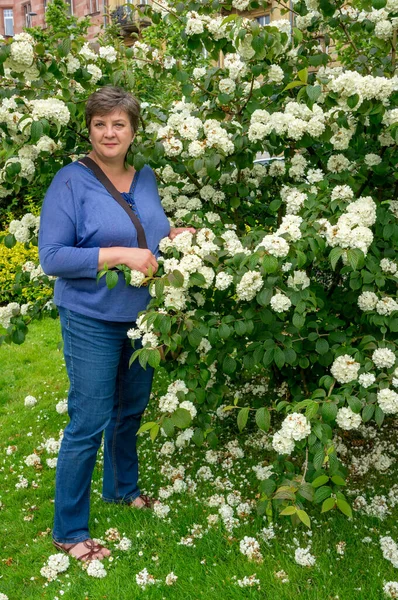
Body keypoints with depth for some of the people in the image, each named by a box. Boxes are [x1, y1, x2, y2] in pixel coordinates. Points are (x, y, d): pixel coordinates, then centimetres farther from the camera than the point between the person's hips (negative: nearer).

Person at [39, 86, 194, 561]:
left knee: (131, 409, 20)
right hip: (92, 321, -6)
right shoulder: (71, 181, -12)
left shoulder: (146, 178, 7)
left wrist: (175, 236, -3)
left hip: (142, 316, 7)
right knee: (88, 423, -1)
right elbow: (52, 257, -16)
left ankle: (121, 488, 44)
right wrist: (121, 255, -24)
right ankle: (69, 531, 18)